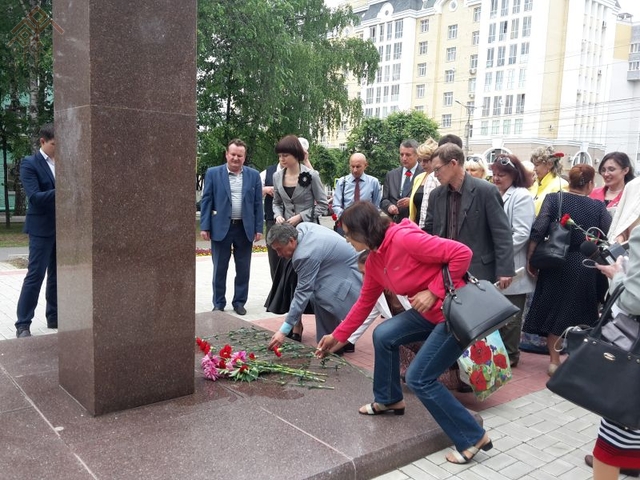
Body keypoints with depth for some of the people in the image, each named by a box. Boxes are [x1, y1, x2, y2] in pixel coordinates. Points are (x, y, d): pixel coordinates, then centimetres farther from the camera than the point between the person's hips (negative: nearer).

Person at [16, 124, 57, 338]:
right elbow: (35, 197, -18)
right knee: (35, 276, -5)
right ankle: (23, 324, 2)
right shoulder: (29, 163, -7)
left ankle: (54, 317, 21)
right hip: (42, 228, -6)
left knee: (57, 275, 11)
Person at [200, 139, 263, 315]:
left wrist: (258, 228, 0)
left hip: (245, 228, 2)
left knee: (243, 269, 8)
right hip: (221, 227, -1)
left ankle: (239, 302, 21)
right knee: (219, 269, 7)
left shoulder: (254, 175, 5)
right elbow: (206, 201, -1)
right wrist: (204, 226, -6)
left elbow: (258, 203, 5)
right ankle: (219, 304, 18)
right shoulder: (213, 173, 0)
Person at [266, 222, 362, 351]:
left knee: (321, 297, -25)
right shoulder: (302, 227, -5)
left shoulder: (306, 254, -30)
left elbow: (303, 293, -28)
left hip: (350, 274, -11)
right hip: (344, 264, 11)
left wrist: (283, 331, -24)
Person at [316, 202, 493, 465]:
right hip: (429, 313, 9)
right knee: (383, 335, 9)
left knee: (419, 378, -6)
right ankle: (389, 400, 31)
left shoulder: (405, 238, -24)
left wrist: (433, 291, -21)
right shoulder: (374, 261, 6)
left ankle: (473, 437, 8)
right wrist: (337, 336, 22)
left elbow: (462, 253, -24)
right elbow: (364, 303, 17)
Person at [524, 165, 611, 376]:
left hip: (556, 263, 0)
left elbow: (538, 231, -13)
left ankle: (554, 361, 18)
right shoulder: (598, 206, -1)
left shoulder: (553, 198, -4)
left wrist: (530, 260, -4)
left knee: (553, 309, 13)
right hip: (585, 267, 0)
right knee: (580, 313, 14)